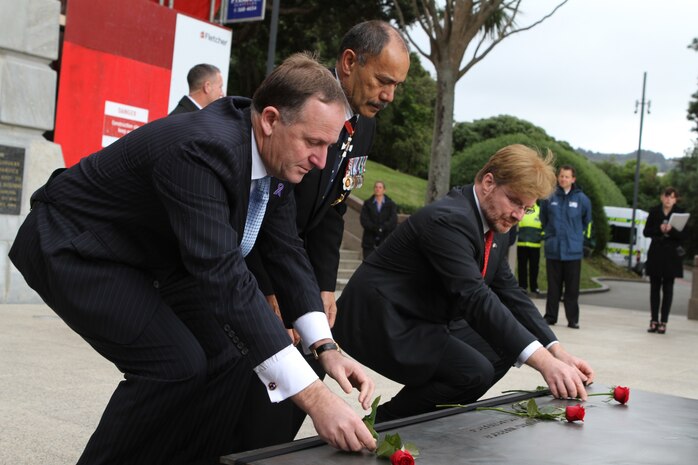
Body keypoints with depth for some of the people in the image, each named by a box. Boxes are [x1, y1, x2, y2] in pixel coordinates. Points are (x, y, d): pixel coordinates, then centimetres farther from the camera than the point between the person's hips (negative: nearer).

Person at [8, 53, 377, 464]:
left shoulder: (274, 150, -9)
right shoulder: (201, 150, -35)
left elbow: (285, 249, -4)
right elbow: (223, 277, -42)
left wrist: (326, 347, -16)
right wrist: (314, 396, -44)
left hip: (149, 255, 8)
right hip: (75, 248, -8)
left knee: (234, 349, -3)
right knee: (177, 364, -21)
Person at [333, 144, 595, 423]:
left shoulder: (496, 228, 5)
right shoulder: (447, 219, -25)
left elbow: (509, 293, 6)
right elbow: (475, 298, -34)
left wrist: (557, 352, -7)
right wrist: (543, 361, -40)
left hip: (426, 323, 10)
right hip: (382, 324, -10)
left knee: (501, 351, 7)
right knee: (475, 372, -23)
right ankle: (383, 426, -4)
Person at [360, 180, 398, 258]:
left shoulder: (391, 204, 7)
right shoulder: (367, 203, 9)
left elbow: (393, 221, -6)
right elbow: (364, 220, -4)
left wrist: (382, 228, -18)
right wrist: (375, 228, -16)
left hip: (385, 240, -1)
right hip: (370, 241, 1)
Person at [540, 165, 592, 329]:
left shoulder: (582, 199, -2)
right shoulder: (549, 197, 0)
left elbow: (586, 220, 13)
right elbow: (543, 219, 15)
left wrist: (576, 234, 12)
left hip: (573, 250, -1)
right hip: (553, 249, 1)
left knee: (572, 288, 3)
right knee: (553, 286, 8)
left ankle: (573, 319, 11)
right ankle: (550, 317, 17)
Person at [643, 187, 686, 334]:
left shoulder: (679, 213, -3)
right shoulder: (654, 211, 2)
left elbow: (682, 236, -6)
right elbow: (646, 232, 1)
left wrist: (671, 230, -26)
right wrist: (659, 229, -17)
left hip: (671, 254, -2)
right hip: (655, 253, 2)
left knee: (667, 288, 1)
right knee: (655, 287, 6)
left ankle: (663, 322, 4)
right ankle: (654, 320, 13)